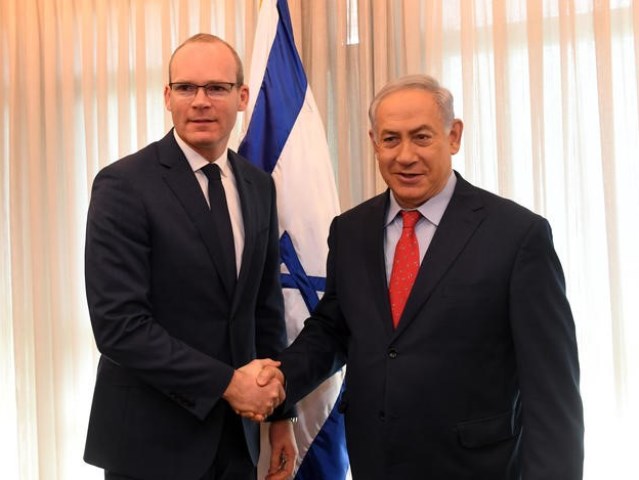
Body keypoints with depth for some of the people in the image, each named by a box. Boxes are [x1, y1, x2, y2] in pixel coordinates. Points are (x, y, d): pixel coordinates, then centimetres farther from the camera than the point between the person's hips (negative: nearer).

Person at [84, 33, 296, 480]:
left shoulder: (258, 185, 5)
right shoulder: (124, 185, -14)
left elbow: (266, 305, 9)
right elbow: (117, 323, -19)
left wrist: (281, 413, 9)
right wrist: (226, 383, -18)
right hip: (151, 441, -5)